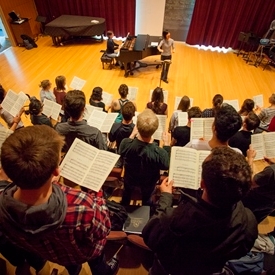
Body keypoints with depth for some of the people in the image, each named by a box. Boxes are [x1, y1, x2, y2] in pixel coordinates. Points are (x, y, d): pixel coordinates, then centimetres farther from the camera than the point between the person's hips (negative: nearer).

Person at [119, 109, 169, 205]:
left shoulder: (126, 143, -36)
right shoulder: (159, 153, -43)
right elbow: (166, 166, -19)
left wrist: (132, 135, -6)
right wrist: (166, 144, -11)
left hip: (130, 178, 3)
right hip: (148, 182, -2)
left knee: (126, 194, 36)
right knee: (146, 199, 32)